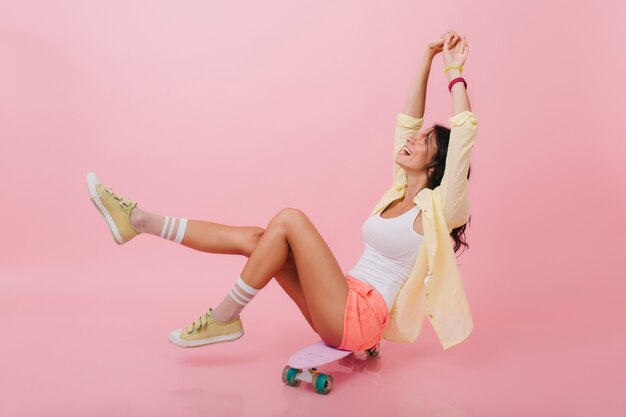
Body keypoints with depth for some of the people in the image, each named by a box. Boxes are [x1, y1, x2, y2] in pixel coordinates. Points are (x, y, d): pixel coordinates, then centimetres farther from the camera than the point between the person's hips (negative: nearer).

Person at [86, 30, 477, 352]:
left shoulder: (437, 208, -5)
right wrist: (427, 62, 16)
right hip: (342, 309, 7)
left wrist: (455, 69, -9)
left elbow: (465, 131, -16)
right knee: (254, 237, -6)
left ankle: (225, 319, -11)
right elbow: (407, 121, 17)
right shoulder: (399, 194, 15)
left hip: (360, 319, -7)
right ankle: (138, 219, 0)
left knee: (290, 218, -22)